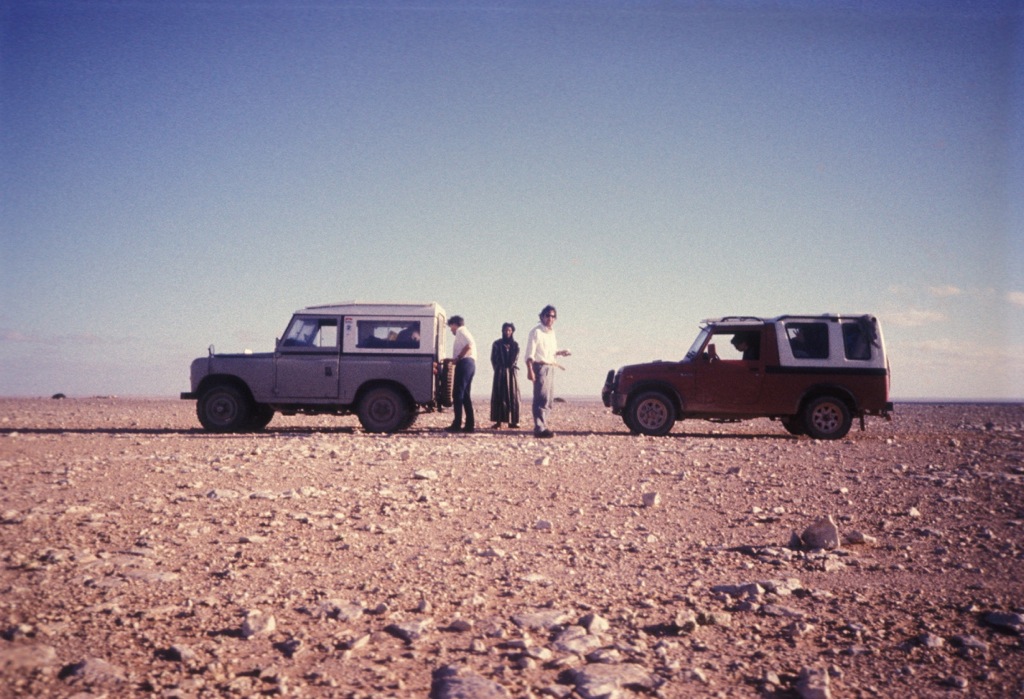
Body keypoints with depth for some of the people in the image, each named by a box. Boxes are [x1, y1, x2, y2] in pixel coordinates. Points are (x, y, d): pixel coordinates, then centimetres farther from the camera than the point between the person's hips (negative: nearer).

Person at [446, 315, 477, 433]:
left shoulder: (460, 331, -1)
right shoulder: (466, 333, 28)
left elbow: (468, 344, -18)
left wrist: (458, 357, -15)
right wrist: (455, 359, 15)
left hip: (464, 363, -10)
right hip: (471, 363, 10)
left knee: (458, 393, -11)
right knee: (465, 395, 11)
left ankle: (457, 424, -15)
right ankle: (470, 424, 6)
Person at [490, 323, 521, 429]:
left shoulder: (515, 345, 12)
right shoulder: (497, 344, 6)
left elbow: (516, 359, 6)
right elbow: (493, 358, 3)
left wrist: (511, 367, -6)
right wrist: (498, 369, -5)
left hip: (512, 373, 2)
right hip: (500, 373, -2)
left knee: (513, 396, -1)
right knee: (499, 396, -5)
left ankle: (513, 421, 3)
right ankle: (498, 421, -7)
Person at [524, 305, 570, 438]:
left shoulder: (551, 332, 17)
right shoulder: (536, 332, -8)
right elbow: (530, 354, -13)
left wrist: (560, 352, 6)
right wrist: (530, 370, -22)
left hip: (550, 367, 9)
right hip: (540, 367, -9)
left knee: (549, 399, 11)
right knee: (542, 398, -12)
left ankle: (542, 425, 21)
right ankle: (540, 428, -12)